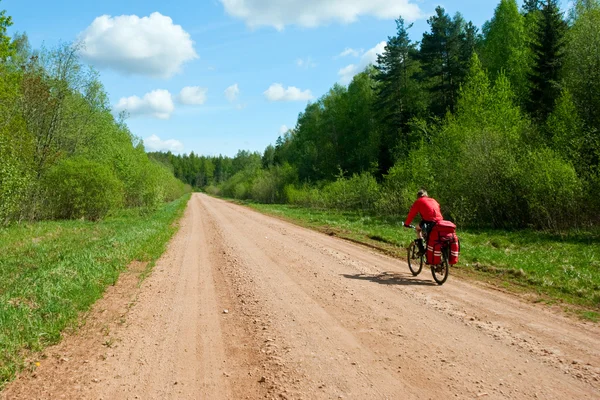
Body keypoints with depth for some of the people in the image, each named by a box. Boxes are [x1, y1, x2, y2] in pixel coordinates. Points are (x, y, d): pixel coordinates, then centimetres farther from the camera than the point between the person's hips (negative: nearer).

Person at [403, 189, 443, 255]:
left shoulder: (418, 201, 14)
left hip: (429, 221, -4)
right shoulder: (433, 200, 29)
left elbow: (411, 213, 12)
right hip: (439, 220, 4)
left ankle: (421, 248, 15)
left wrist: (406, 223, 23)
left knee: (418, 228, 24)